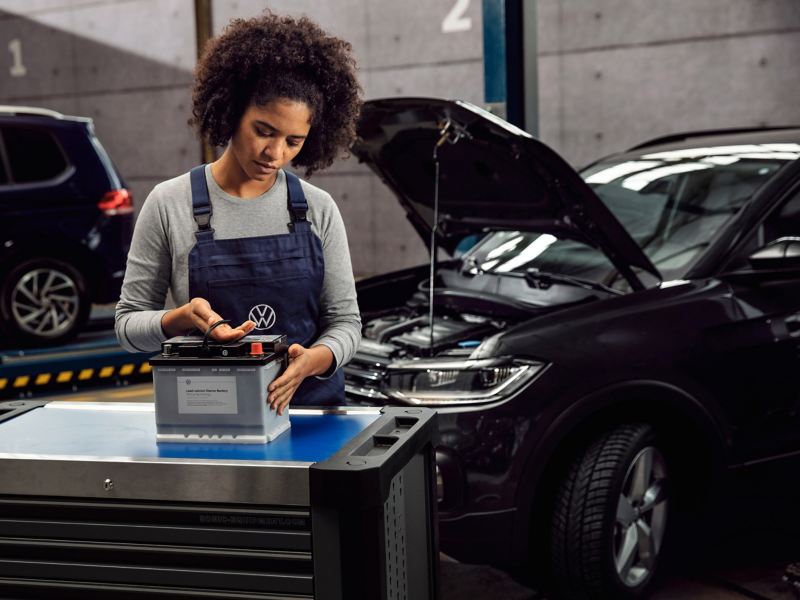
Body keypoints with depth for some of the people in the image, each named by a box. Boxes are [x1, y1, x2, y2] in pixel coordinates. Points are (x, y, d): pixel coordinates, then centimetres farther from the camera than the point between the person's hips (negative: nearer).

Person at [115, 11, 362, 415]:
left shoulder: (319, 209, 3)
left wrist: (310, 361, -16)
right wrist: (184, 318, -17)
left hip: (311, 401, 2)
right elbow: (128, 323, 4)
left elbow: (345, 320, 6)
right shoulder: (169, 204, -1)